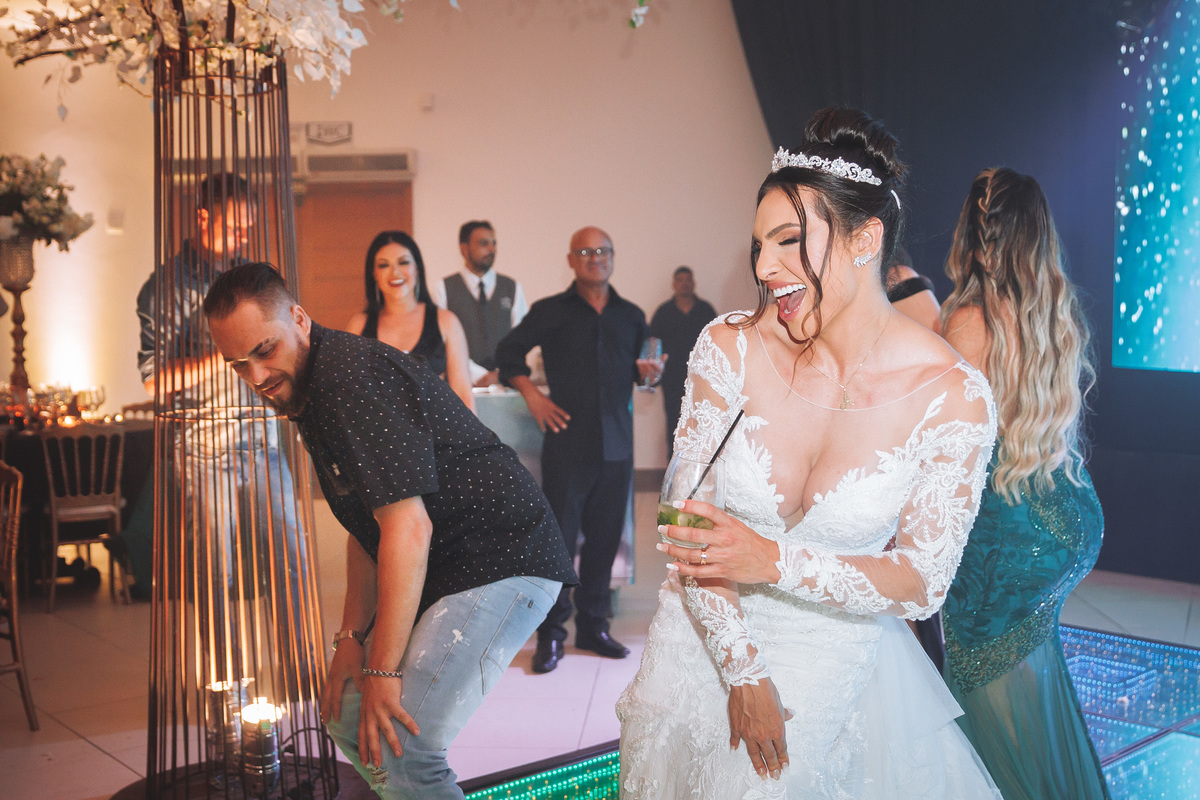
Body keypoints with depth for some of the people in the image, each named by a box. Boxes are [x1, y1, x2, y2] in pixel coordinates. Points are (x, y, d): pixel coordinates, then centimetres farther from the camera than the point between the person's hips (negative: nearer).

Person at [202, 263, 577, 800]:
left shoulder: (350, 377, -20)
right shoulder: (307, 393, 14)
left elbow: (408, 527, -25)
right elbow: (368, 529, 17)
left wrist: (382, 670, -21)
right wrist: (351, 636, 7)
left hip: (503, 560, -11)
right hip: (444, 572, 11)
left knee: (396, 747, -20)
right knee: (347, 715, 15)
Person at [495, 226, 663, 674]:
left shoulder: (631, 316, 13)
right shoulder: (550, 312, 3)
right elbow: (509, 352, 10)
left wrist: (648, 373, 0)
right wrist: (531, 393, -2)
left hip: (616, 444, 4)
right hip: (568, 442, -3)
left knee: (605, 537, 8)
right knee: (558, 537, -4)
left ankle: (593, 626, 20)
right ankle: (551, 634, 5)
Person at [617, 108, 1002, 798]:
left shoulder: (954, 396, -19)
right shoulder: (731, 348, -16)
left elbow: (922, 582, -14)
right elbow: (688, 519, -11)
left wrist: (775, 560, -27)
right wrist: (744, 673, -12)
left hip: (838, 660, -2)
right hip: (711, 639, 2)